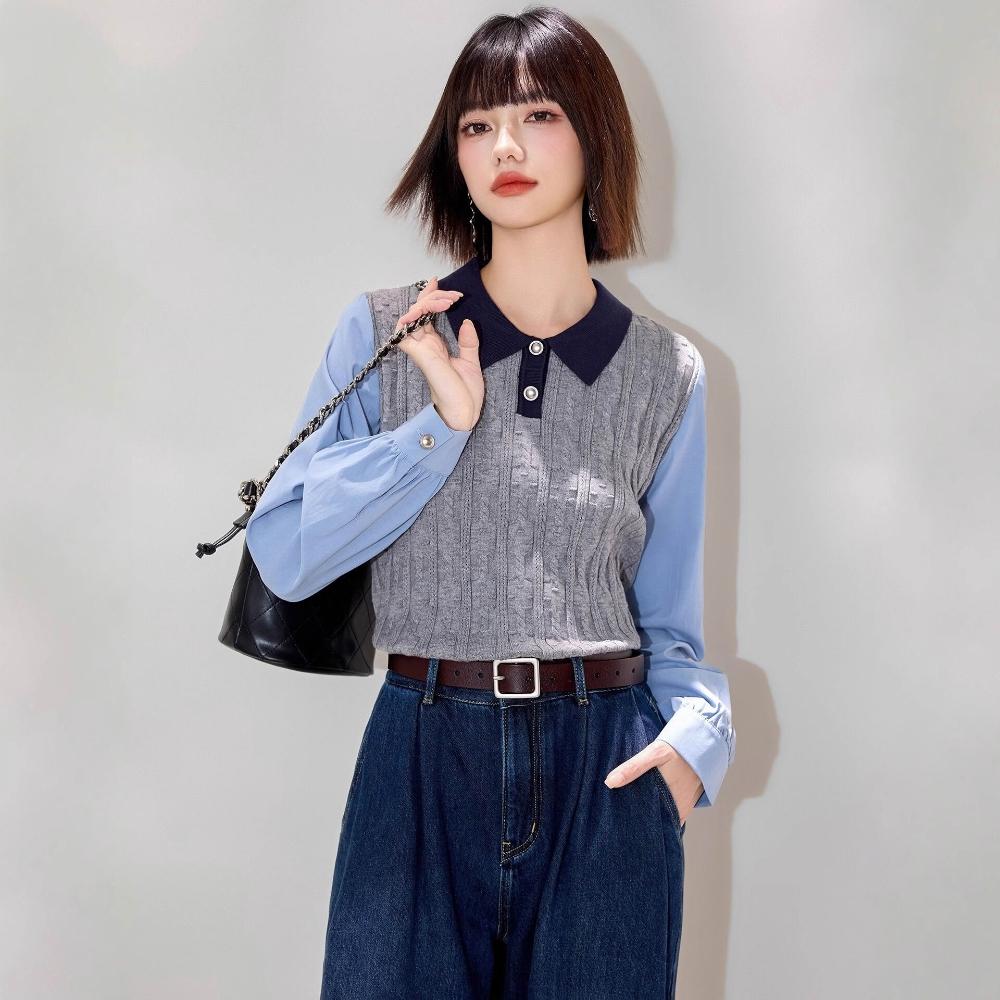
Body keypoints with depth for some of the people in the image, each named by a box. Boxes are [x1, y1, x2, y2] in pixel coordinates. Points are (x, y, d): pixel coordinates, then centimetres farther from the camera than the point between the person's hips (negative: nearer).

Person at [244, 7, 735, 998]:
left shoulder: (667, 375, 4)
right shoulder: (384, 333, 1)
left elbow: (668, 622, 6)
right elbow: (282, 555, -6)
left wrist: (696, 732, -13)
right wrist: (442, 425, -12)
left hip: (604, 774, 1)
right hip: (422, 766, 0)